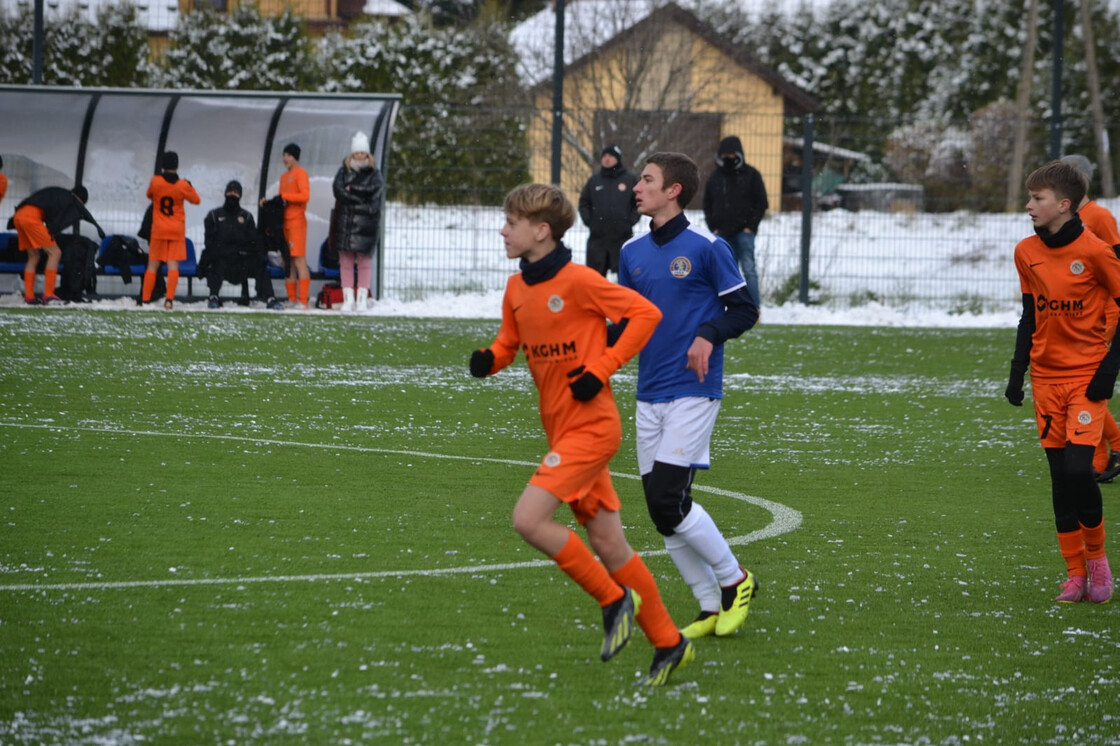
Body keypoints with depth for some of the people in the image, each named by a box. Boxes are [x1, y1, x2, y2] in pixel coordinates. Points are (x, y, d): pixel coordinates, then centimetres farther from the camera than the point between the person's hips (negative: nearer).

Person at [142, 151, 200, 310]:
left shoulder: (155, 181, -7)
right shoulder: (182, 185, -8)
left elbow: (149, 195, 14)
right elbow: (196, 200, 7)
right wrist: (190, 187, 20)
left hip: (158, 230, 1)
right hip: (177, 231, -1)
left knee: (153, 265, 7)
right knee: (173, 265, -2)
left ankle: (145, 299, 5)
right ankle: (169, 299, -13)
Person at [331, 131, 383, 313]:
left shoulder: (374, 174, 7)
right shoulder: (343, 171, 10)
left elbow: (372, 190, -11)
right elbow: (339, 191, -7)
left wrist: (351, 190, -6)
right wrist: (361, 198, -12)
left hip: (365, 223, -1)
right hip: (345, 221, 1)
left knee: (364, 260, -2)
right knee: (346, 261, 1)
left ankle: (362, 298, 3)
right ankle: (348, 299, 5)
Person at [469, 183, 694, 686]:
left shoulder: (578, 281, -15)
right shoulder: (517, 289, 7)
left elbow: (646, 313, -12)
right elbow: (509, 341, 19)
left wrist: (601, 369, -16)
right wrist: (489, 359, -4)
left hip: (591, 426, -8)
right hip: (561, 429, 8)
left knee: (528, 519, -19)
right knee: (607, 545, 9)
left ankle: (614, 599, -3)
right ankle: (668, 643, 18)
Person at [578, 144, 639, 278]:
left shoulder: (630, 179, 2)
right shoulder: (594, 180, 10)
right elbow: (584, 203, 16)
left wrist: (630, 221, -6)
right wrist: (588, 220, 3)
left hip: (622, 237, -3)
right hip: (597, 237, 3)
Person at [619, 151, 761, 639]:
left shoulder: (706, 249, -6)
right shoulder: (632, 255, 12)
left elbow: (745, 309, -2)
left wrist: (709, 335, -18)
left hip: (692, 392, -7)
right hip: (649, 396, 7)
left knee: (668, 500, -15)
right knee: (662, 510, 4)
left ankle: (735, 581, 4)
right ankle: (711, 610, 14)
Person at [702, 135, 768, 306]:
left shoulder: (750, 175, 2)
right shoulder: (715, 177, 12)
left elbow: (762, 203, 3)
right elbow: (707, 204, 18)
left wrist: (751, 225, -6)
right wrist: (713, 227, 6)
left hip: (744, 231, -4)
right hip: (722, 233, 4)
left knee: (748, 268, -11)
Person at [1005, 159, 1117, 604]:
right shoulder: (1027, 253, 4)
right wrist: (1017, 372, 10)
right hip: (1046, 379, 5)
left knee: (1078, 469, -16)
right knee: (1060, 476, 4)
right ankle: (1075, 574, 10)